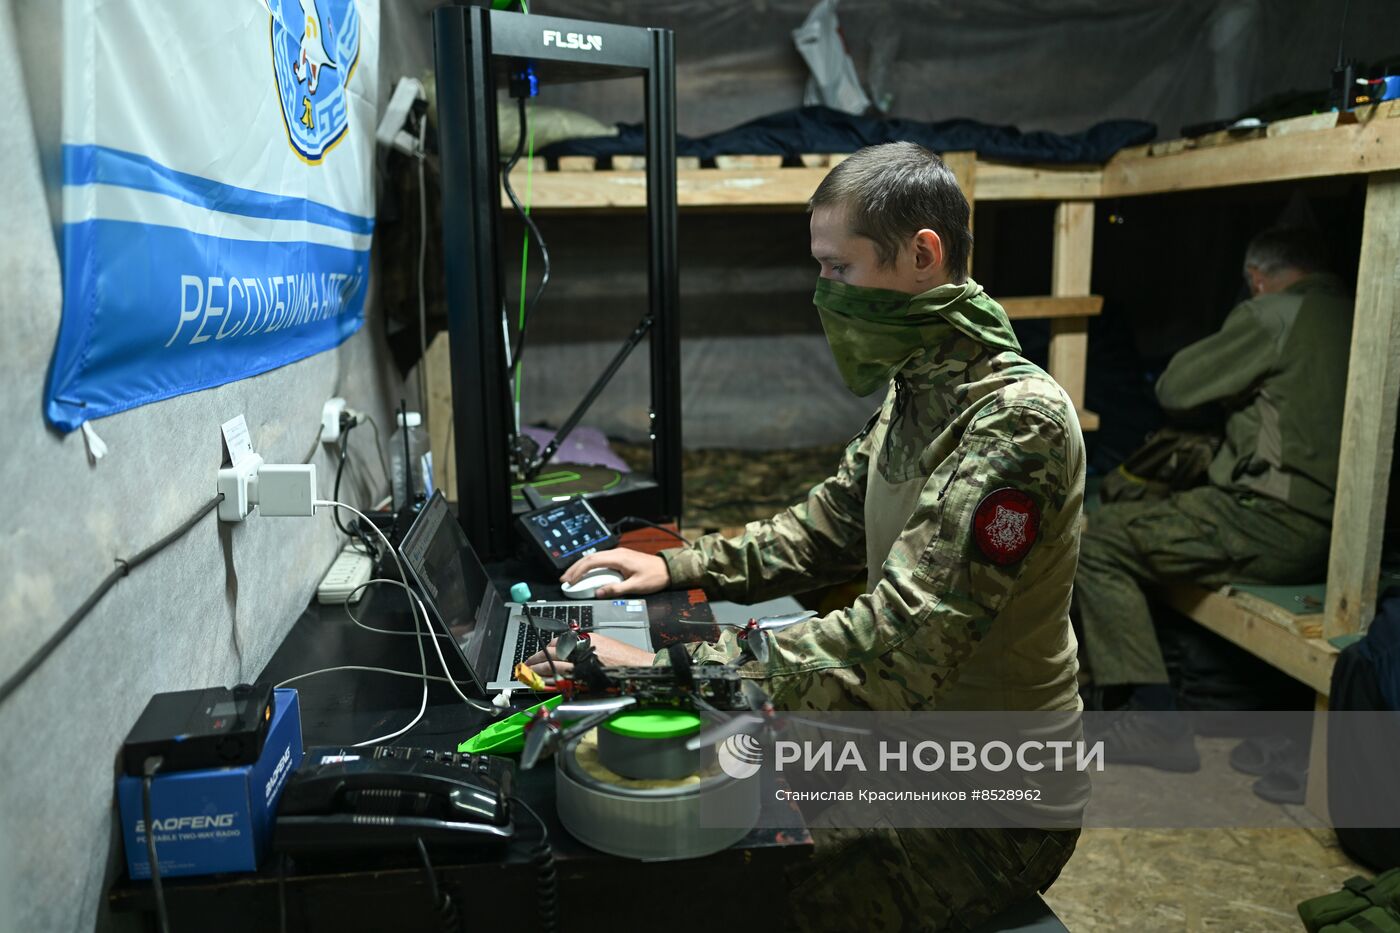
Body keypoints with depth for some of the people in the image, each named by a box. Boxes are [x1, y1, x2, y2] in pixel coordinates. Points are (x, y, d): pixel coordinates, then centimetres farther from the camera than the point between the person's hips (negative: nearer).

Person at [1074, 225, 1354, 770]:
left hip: (1277, 527, -10)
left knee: (1097, 543, -7)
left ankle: (1157, 722, -7)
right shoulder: (1352, 315, 14)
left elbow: (1175, 391, -5)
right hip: (1334, 532, 10)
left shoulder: (1274, 314, -9)